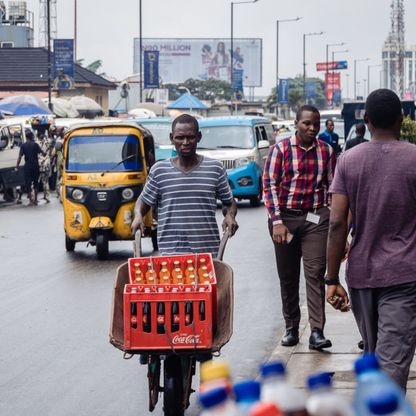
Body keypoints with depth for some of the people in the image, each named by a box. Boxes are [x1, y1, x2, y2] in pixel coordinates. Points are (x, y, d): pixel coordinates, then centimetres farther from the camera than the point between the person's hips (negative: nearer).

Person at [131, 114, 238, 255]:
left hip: (207, 250, 1)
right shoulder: (159, 171, 6)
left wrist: (230, 216, -6)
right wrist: (138, 216, -5)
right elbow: (144, 201, 15)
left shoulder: (215, 168, 6)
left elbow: (229, 202, 15)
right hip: (170, 252, -1)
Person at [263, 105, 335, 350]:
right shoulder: (281, 149, -2)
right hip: (285, 217, 0)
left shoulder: (326, 151, 6)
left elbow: (332, 187, 12)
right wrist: (277, 221, -14)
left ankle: (317, 332, -13)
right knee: (288, 277, 8)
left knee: (315, 273, -9)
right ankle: (291, 329, 19)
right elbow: (270, 185, -5)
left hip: (316, 219, 0)